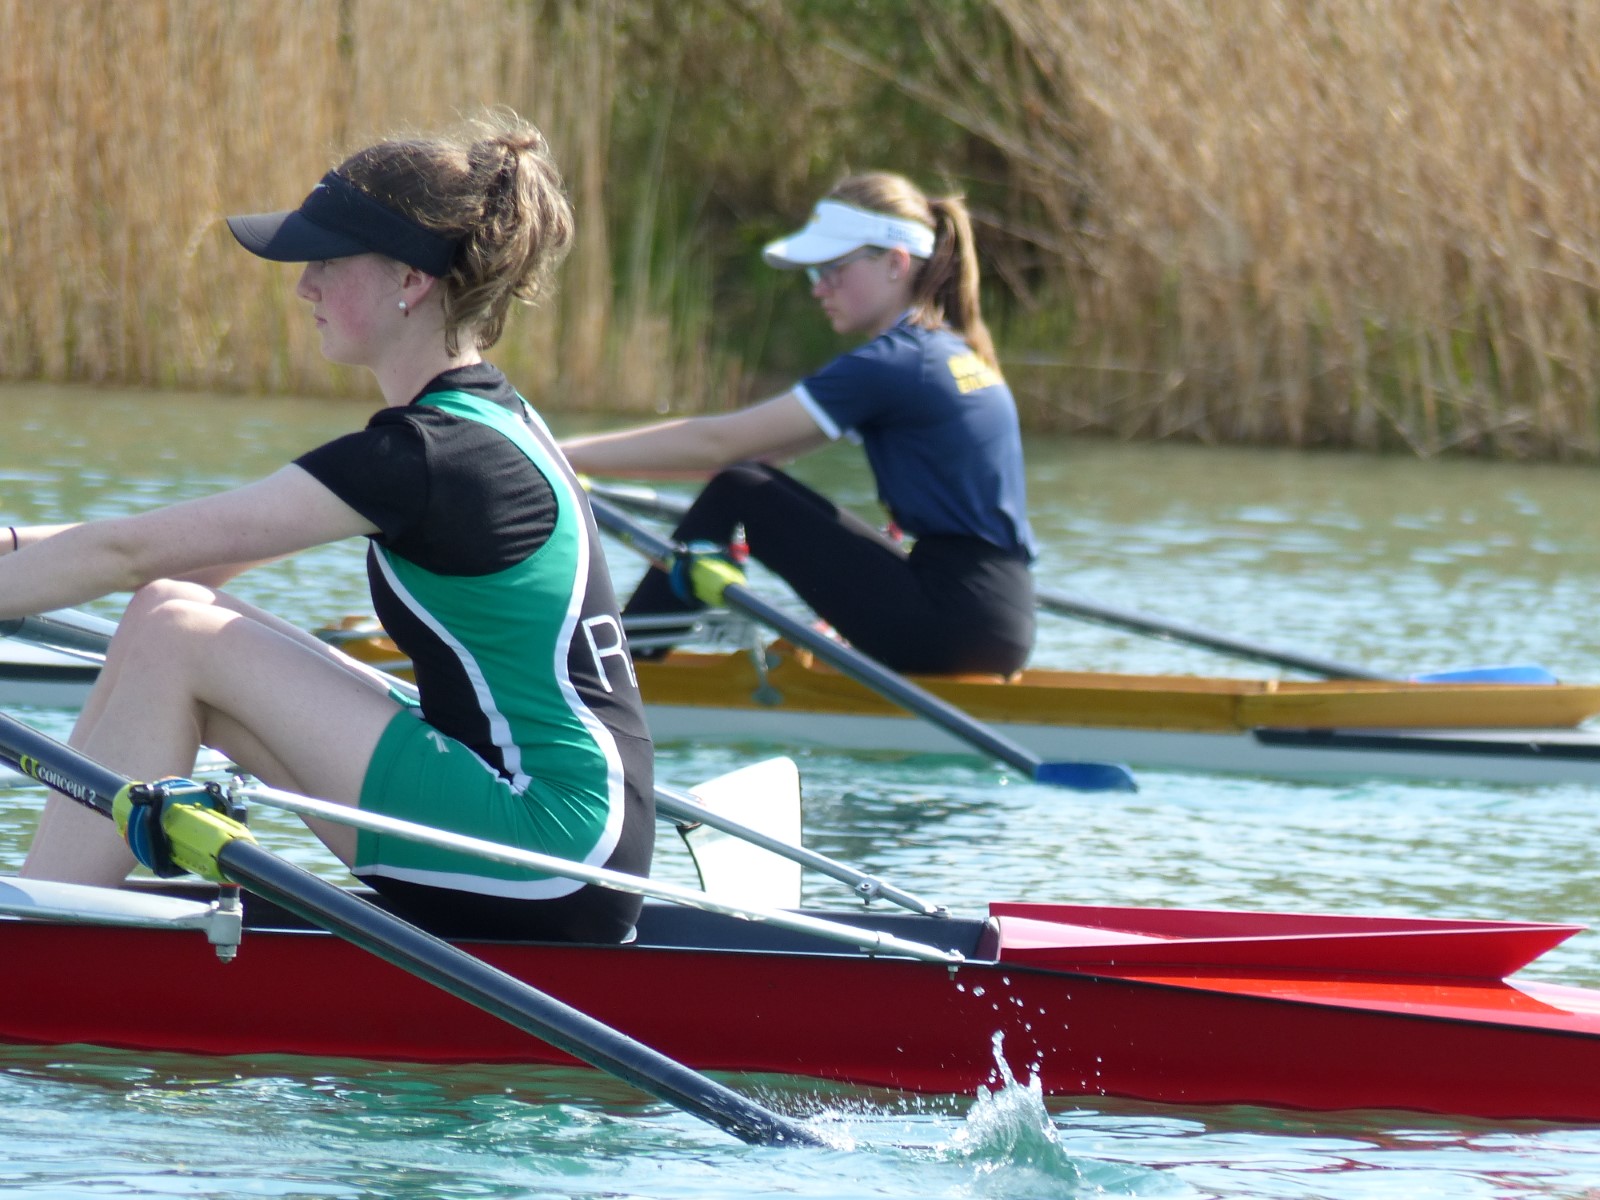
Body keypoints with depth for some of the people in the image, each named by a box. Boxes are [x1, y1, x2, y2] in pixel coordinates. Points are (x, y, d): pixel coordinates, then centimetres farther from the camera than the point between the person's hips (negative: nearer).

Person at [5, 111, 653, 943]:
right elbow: (206, 558, 16)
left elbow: (136, 553, -17)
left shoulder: (433, 454, -17)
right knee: (167, 612, 6)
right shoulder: (485, 422, 13)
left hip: (557, 864, -10)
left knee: (171, 636, -10)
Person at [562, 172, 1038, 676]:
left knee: (738, 496, -4)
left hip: (956, 623, -9)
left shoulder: (889, 365, -11)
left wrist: (565, 456, -7)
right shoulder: (952, 352, 17)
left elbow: (715, 443, -12)